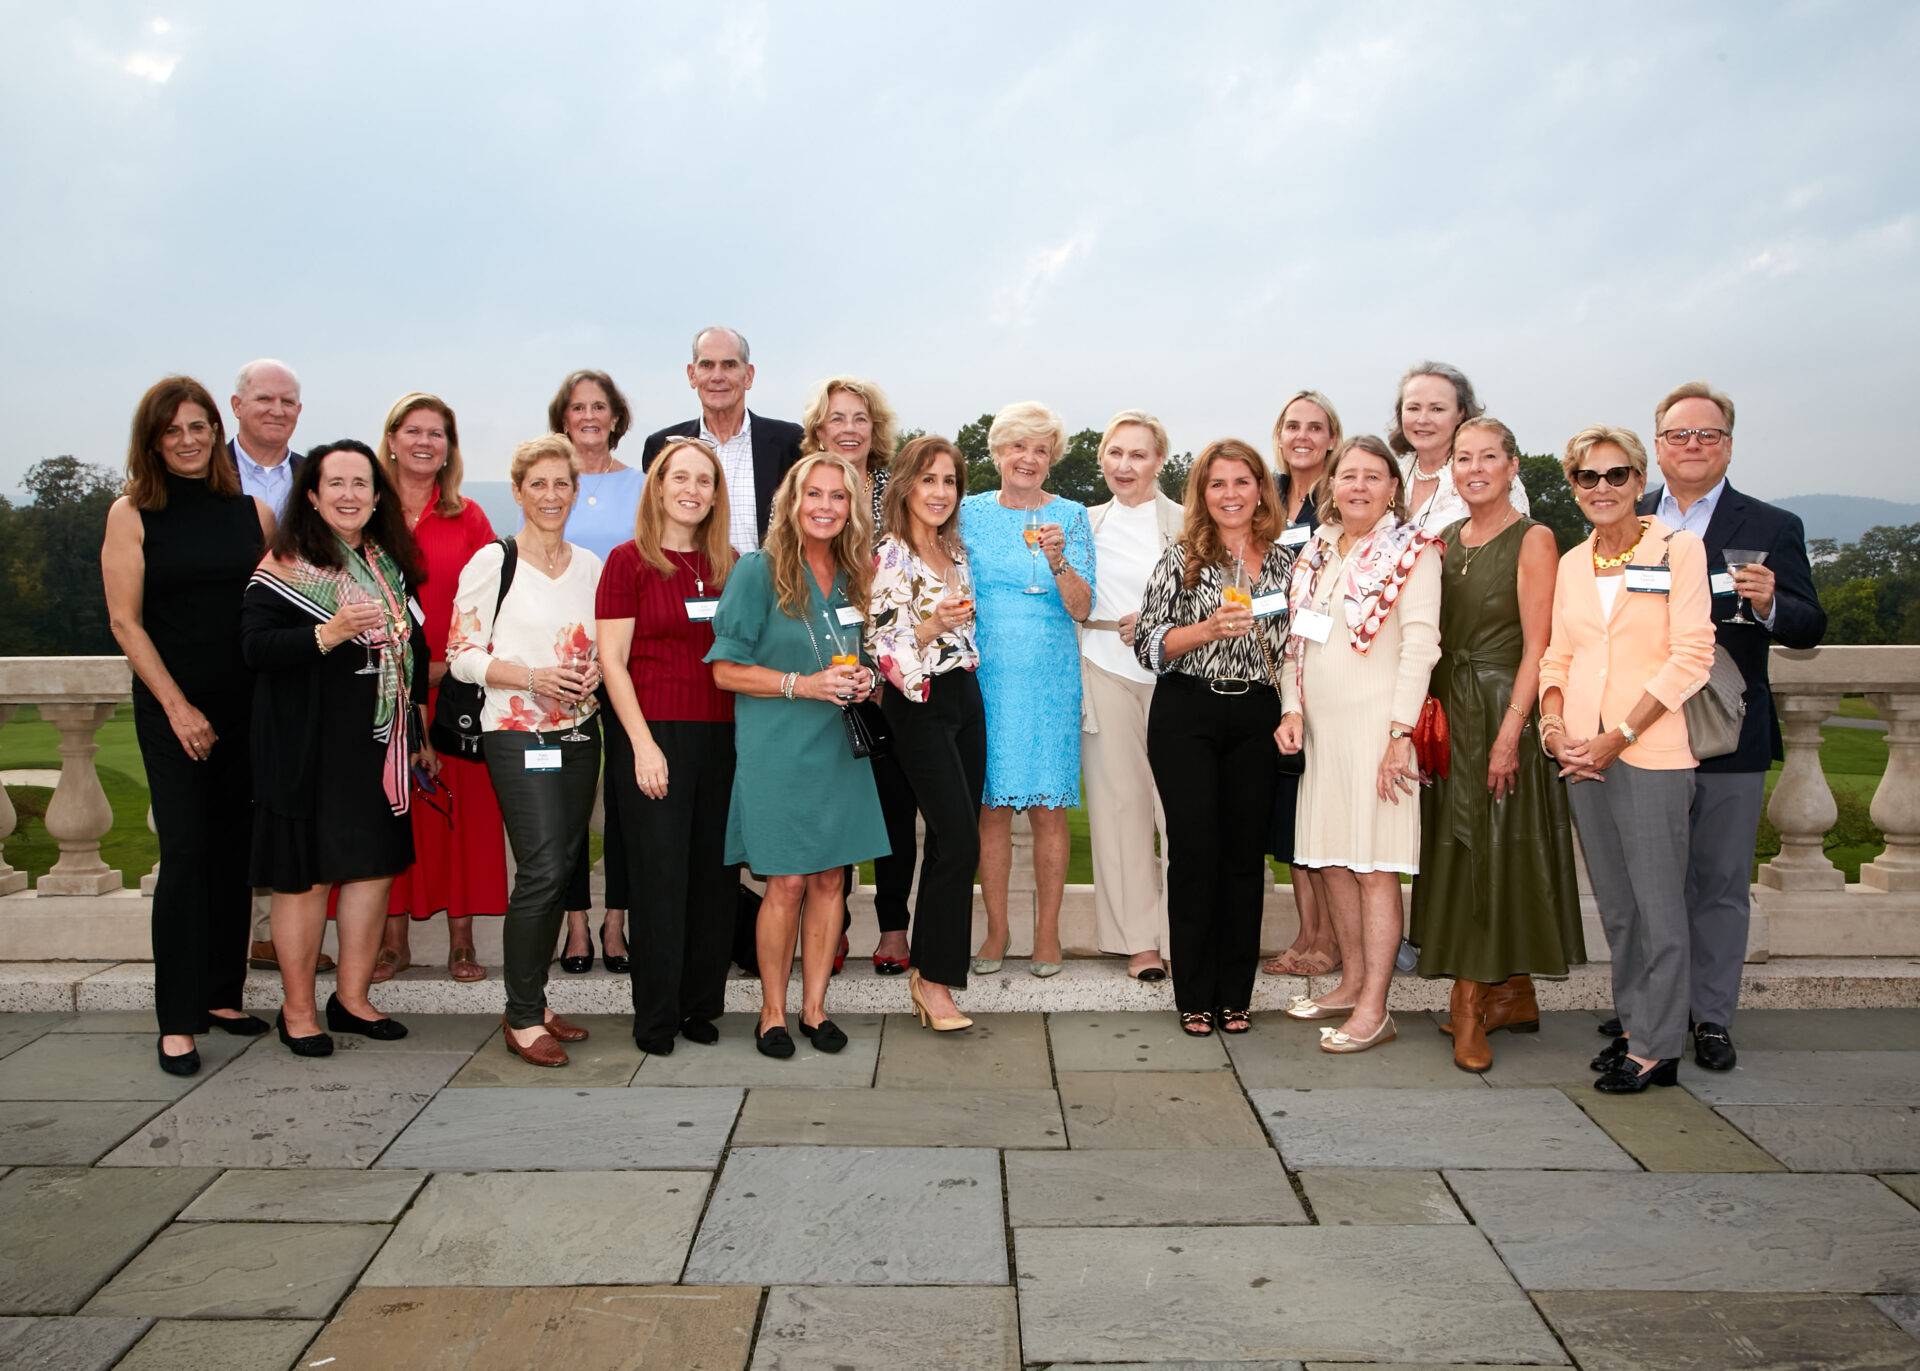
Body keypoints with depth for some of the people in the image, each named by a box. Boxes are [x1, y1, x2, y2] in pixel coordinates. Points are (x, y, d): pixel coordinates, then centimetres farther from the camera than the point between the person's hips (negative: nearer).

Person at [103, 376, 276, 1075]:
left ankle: (222, 994, 19)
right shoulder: (132, 514, 0)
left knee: (234, 850, 7)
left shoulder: (252, 512, 8)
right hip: (172, 707, -3)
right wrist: (178, 707, -8)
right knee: (186, 851, -7)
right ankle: (177, 1020, 0)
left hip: (246, 704, 3)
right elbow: (126, 621, -3)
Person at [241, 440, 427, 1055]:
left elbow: (411, 652, 19)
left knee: (374, 866, 8)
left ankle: (353, 998, 22)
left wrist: (419, 735, 17)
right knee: (305, 875, 0)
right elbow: (255, 647, -15)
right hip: (307, 746, -6)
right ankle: (297, 1010, 14)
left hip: (379, 744, 6)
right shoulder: (286, 566, -6)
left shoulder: (390, 565, 13)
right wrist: (329, 634, -27)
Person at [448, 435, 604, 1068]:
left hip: (579, 733, 6)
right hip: (518, 735, -5)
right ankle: (522, 1017, 0)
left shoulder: (589, 565, 12)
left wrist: (594, 671, -2)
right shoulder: (492, 562, -3)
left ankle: (533, 1004, 20)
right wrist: (535, 676, -18)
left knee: (561, 870, 7)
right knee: (543, 870, -13)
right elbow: (463, 655, -6)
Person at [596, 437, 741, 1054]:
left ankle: (700, 1006, 19)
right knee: (662, 874, -2)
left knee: (716, 872, 6)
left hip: (722, 735, 4)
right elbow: (612, 661, -5)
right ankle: (655, 1018, 10)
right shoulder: (629, 560, -1)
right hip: (654, 732, -4)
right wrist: (643, 744, -12)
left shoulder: (728, 563, 12)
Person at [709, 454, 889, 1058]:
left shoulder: (852, 577, 11)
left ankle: (814, 1007, 20)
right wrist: (804, 684, -17)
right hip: (778, 752, -5)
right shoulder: (758, 572, -6)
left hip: (841, 748, 5)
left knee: (830, 879, 7)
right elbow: (726, 669, -8)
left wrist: (863, 681, 0)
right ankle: (773, 1013, 15)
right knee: (787, 883, -2)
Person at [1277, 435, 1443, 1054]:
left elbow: (1420, 645, -11)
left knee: (1374, 865, -5)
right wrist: (1294, 708, 4)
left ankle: (1374, 1008, 0)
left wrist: (1400, 732, -16)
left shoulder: (1411, 550, -4)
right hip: (1321, 725, 7)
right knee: (1332, 859, 12)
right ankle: (1352, 981, 26)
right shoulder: (1317, 551, 14)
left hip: (1376, 722, -7)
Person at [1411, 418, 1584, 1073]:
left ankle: (1470, 1007, 6)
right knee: (1457, 851, 9)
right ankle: (1513, 999, 23)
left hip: (1505, 708, -7)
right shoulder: (1446, 540, 11)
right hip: (1447, 711, 7)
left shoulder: (1533, 540, -7)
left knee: (1498, 851, -2)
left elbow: (1537, 648, -12)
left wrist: (1508, 734, -19)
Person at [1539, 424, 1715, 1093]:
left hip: (1650, 754, -5)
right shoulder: (1572, 564, 14)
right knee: (1615, 903, 12)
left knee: (1658, 902, -1)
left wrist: (1620, 735, -13)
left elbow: (1691, 655, -9)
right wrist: (1554, 726, -3)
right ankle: (1632, 1025, 23)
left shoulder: (1679, 549, -2)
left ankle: (1655, 1047, 7)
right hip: (1582, 756, 5)